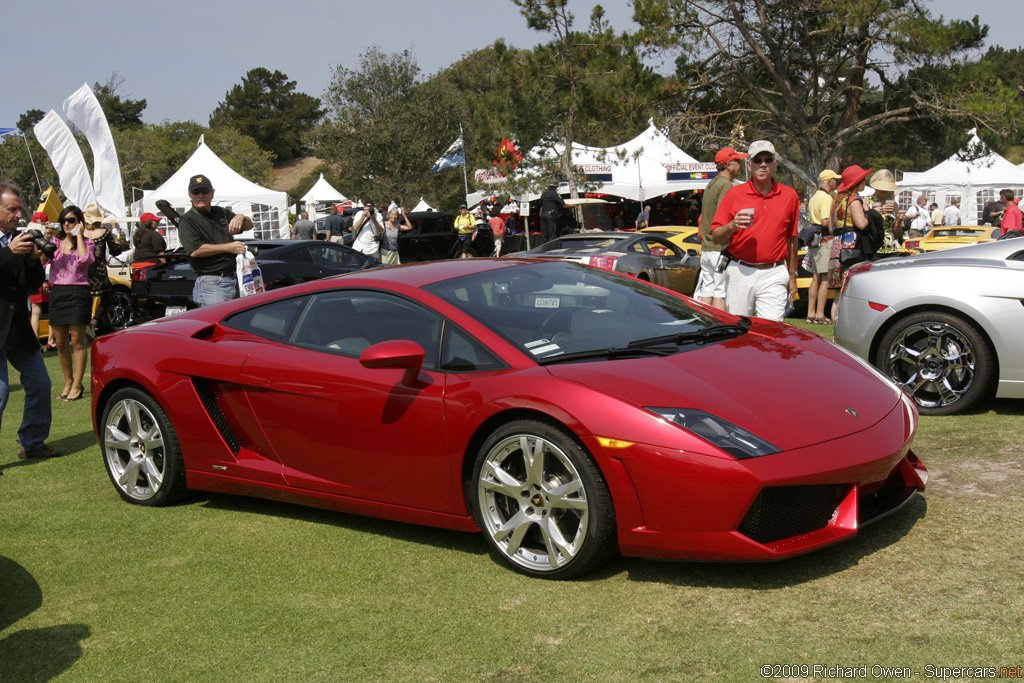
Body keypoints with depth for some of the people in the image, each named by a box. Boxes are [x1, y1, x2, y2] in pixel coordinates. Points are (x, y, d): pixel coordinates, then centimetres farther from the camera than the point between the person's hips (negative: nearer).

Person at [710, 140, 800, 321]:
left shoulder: (790, 196, 7)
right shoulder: (734, 194, 3)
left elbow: (792, 239, 13)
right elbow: (716, 237, 1)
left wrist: (792, 276, 15)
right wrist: (732, 226, -19)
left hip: (773, 275, 0)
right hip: (739, 272, 0)